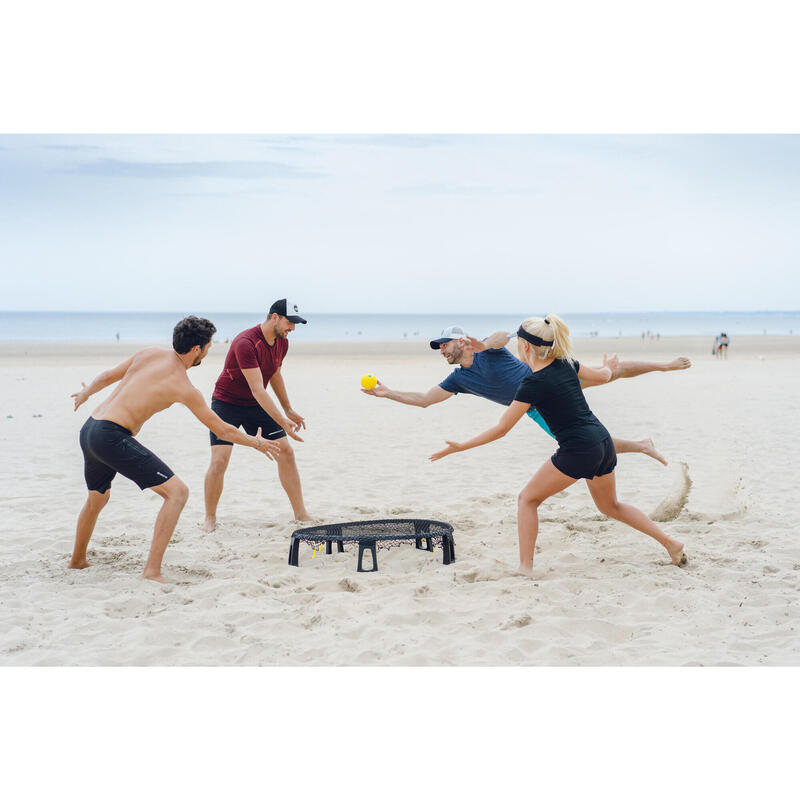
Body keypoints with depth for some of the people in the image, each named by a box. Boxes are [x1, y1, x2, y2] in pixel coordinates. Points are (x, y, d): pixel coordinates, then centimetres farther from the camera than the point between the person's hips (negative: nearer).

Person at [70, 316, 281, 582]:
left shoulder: (151, 353, 10)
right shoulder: (184, 388, -8)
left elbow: (109, 375, 24)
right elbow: (221, 429, 0)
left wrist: (86, 393, 45)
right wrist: (256, 443, 16)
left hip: (89, 430, 9)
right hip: (112, 437, -9)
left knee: (97, 498, 32)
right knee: (177, 492, -9)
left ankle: (77, 560, 51)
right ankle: (152, 571, -16)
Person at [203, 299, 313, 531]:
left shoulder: (282, 342, -3)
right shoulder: (246, 343, -29)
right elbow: (257, 390, -33)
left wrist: (289, 410, 18)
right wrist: (283, 421, -37)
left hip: (257, 405, 7)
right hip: (226, 403, -7)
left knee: (286, 452, -1)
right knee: (219, 460, -17)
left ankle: (300, 512, 9)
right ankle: (210, 518, 2)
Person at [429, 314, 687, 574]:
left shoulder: (533, 384, -14)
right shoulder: (566, 364, 5)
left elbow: (501, 429, -12)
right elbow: (603, 376, 22)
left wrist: (460, 446, -5)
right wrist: (609, 367, 47)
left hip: (578, 451, -8)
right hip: (603, 442, 8)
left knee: (528, 499, 6)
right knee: (610, 506, 27)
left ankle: (525, 568, 1)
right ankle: (670, 542, 25)